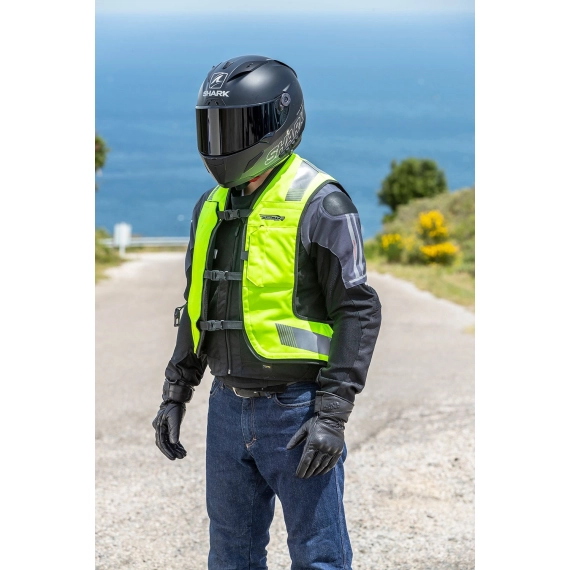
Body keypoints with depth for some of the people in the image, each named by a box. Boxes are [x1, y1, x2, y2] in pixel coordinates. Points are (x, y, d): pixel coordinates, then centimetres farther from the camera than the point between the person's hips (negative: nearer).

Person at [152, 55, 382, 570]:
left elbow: (358, 313, -15)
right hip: (229, 407, 7)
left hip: (299, 409, -7)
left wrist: (333, 415, -19)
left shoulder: (319, 204, -13)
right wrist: (175, 394, 15)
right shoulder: (213, 206, 10)